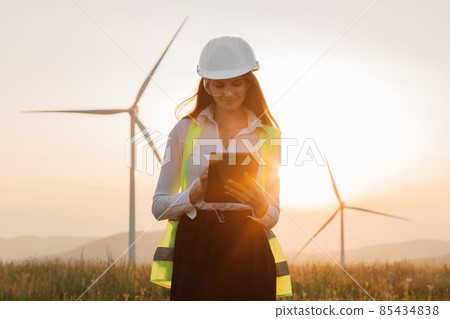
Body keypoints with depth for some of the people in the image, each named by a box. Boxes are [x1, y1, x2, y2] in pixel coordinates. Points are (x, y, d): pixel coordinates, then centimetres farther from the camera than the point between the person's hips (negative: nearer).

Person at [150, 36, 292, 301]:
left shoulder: (268, 135, 10)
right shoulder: (186, 129, 8)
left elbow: (273, 217, 11)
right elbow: (159, 206, 8)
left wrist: (259, 205, -12)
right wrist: (195, 194, -12)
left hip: (247, 251, 1)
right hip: (195, 250, 0)